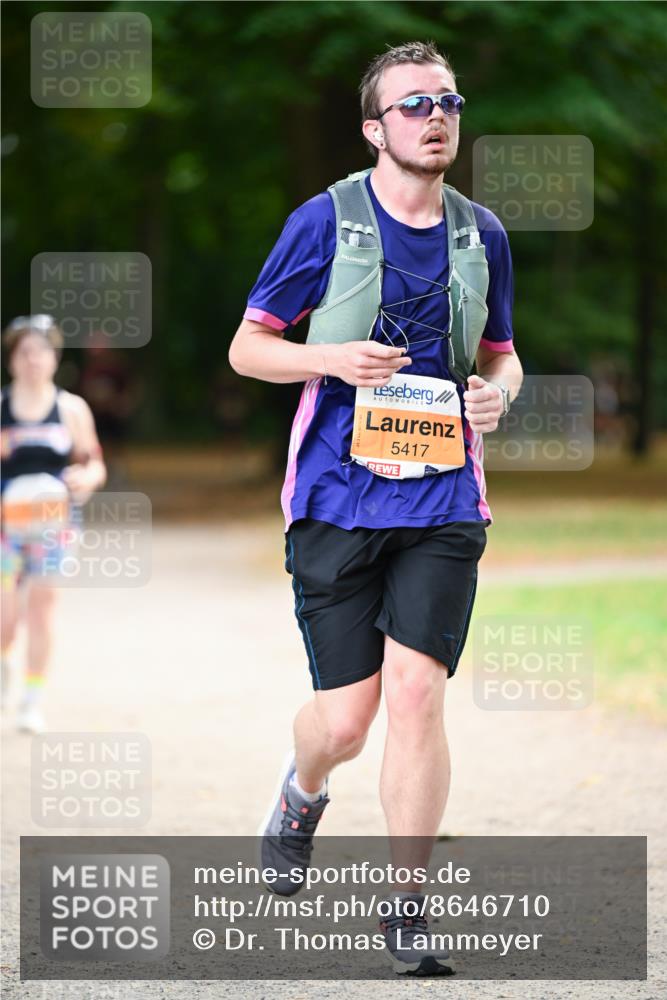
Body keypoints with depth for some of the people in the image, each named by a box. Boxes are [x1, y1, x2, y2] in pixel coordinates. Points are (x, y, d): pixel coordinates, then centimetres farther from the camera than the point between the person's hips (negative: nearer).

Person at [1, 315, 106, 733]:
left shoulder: (72, 409, 5)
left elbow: (96, 466, 7)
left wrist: (86, 478, -15)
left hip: (53, 521, 0)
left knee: (42, 605, -3)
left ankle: (34, 700, 5)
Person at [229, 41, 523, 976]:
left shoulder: (482, 233, 9)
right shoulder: (324, 221, -2)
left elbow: (503, 354, 22)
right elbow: (246, 346, 3)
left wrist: (496, 391, -2)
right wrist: (334, 358, -16)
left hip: (443, 503, 2)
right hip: (337, 500, -2)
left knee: (417, 690, -12)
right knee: (345, 719, -1)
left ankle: (407, 907, -2)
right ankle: (303, 792, 37)